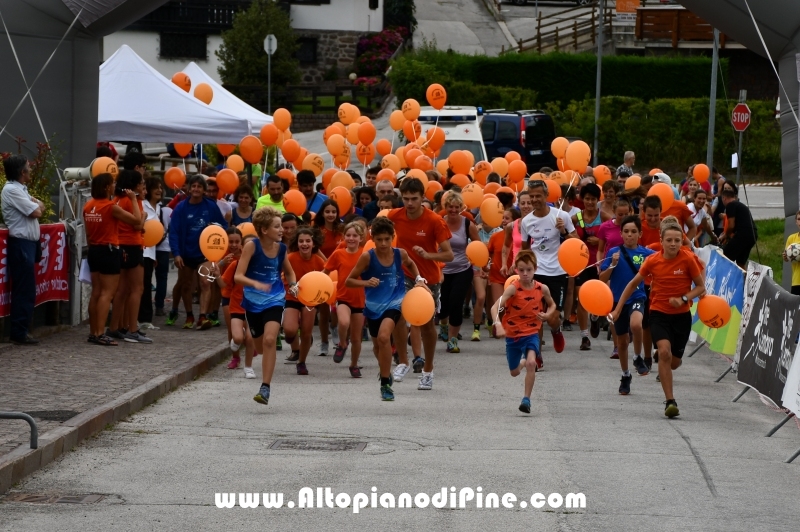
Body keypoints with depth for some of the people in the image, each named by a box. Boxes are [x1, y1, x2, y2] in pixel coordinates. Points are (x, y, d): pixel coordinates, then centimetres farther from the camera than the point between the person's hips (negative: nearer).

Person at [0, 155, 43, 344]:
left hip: (26, 244, 10)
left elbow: (38, 207, 18)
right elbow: (36, 212, -17)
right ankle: (19, 333, -6)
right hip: (21, 245, -10)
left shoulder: (19, 189, 17)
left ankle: (21, 330, 16)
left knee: (26, 290, 12)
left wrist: (36, 204, -3)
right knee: (24, 291, -8)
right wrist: (37, 204, 4)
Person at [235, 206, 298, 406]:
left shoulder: (281, 248, -3)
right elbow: (238, 276, -19)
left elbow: (289, 272, 18)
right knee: (261, 342, 13)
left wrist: (293, 285, -2)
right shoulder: (252, 246, -13)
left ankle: (265, 388, -20)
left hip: (274, 301, 0)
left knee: (269, 340, -20)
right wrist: (255, 284, -36)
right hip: (253, 302, 0)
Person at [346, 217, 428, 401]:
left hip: (394, 303, -2)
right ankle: (385, 372, 52)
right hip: (373, 306, 2)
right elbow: (348, 281, -8)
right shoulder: (367, 257, -14)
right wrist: (366, 283, -26)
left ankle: (385, 384, -17)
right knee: (377, 344, 20)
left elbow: (410, 264, 19)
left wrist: (419, 279, 3)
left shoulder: (400, 254, -8)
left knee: (384, 336, -27)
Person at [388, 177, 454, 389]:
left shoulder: (434, 221, -18)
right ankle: (402, 362, -13)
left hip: (428, 278, -1)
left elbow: (448, 254, -18)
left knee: (427, 323, 12)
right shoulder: (395, 216, -10)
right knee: (398, 312, -24)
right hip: (404, 272, 1)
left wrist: (427, 255, -34)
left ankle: (427, 369, 30)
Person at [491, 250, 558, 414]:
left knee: (531, 363, -26)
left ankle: (526, 399, -13)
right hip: (512, 334, 0)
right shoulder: (513, 288, -19)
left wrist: (547, 315, -10)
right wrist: (498, 325, -47)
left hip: (531, 333, 0)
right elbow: (495, 307, -30)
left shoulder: (542, 289, -9)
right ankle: (523, 362, 55)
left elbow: (552, 305, 12)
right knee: (514, 372, 17)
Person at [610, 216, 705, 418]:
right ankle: (670, 401, -21)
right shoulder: (652, 261, -8)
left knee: (674, 361, 8)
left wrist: (683, 299, -20)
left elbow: (700, 286, -2)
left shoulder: (688, 259, -12)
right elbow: (633, 284, 6)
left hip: (681, 315, 1)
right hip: (658, 313, -1)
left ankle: (663, 372, 48)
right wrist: (617, 309, 6)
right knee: (664, 351, -23)